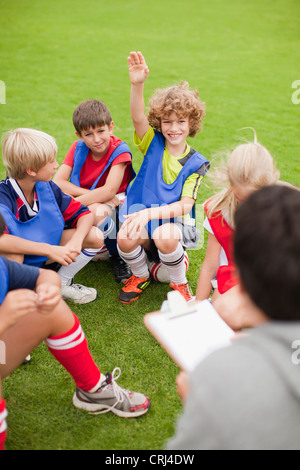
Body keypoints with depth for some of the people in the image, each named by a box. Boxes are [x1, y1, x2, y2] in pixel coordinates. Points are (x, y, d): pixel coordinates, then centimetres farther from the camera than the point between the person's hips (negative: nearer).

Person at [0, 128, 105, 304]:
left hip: (42, 258, 6)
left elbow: (84, 213, -7)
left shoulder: (46, 187, -12)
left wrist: (76, 241, -28)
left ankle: (61, 285, 8)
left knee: (95, 237, -10)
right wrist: (50, 250, -47)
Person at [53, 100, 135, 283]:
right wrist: (96, 195, -22)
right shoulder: (78, 148, -3)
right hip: (84, 203, 4)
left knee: (98, 212, -40)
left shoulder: (120, 151, -14)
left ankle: (118, 256, -10)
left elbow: (109, 191, -26)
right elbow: (57, 182, -12)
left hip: (112, 206, -4)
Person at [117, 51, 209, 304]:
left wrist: (150, 212, -25)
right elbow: (138, 118, -20)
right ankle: (140, 276, 4)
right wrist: (137, 85, -39)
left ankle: (180, 283, -5)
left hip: (174, 221, -1)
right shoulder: (154, 143, 2)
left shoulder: (196, 163, -2)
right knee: (125, 238, -32)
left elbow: (185, 206, -11)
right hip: (142, 217, 2)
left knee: (164, 236, -37)